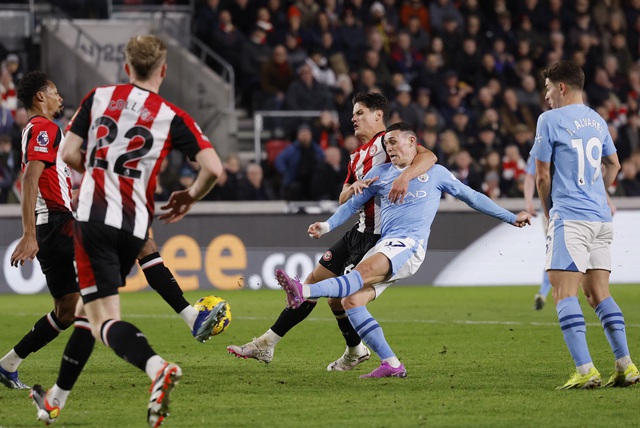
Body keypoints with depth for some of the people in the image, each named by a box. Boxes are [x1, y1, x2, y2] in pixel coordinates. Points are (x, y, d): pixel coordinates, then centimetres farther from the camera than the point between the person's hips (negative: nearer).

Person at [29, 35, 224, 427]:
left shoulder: (99, 97, 6)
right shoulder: (172, 117, 2)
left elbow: (68, 152, 5)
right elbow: (213, 167, -8)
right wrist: (190, 197, 12)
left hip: (94, 215, -2)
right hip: (135, 227, 2)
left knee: (104, 321, -10)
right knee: (87, 309, 21)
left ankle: (157, 368, -39)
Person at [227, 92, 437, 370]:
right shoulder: (357, 156, 20)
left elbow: (428, 157, -23)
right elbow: (343, 201, 17)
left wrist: (404, 176, -40)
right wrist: (354, 187, -7)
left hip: (377, 237, -9)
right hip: (359, 231, 9)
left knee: (338, 296, -11)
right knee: (314, 281, 7)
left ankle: (356, 351, 10)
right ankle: (267, 343, 13)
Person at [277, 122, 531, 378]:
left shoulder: (436, 173, 14)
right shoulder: (380, 174, 23)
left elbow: (473, 198, 21)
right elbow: (352, 205, 27)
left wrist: (512, 218, 20)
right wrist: (326, 226, 11)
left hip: (409, 246, -6)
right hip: (383, 246, 6)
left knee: (361, 273, -32)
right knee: (351, 301, -13)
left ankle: (304, 292, -52)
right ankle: (391, 365, -13)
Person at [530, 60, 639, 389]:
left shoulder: (550, 120, -5)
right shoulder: (597, 121, 16)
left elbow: (541, 175, -2)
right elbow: (613, 165, 28)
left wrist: (548, 211, 12)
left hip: (569, 218, -7)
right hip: (601, 219, 7)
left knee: (564, 293, -9)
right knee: (598, 293, 12)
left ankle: (585, 370, -20)